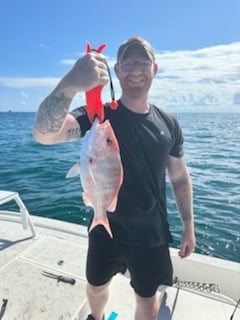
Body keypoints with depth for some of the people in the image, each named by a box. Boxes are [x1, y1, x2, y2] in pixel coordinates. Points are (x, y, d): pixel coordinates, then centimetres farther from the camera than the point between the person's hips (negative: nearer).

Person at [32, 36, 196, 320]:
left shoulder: (168, 124, -4)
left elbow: (180, 178, 4)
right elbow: (44, 134, -31)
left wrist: (188, 226, 6)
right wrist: (69, 84, -50)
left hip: (152, 236, 2)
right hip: (106, 232, 0)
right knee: (96, 287, 26)